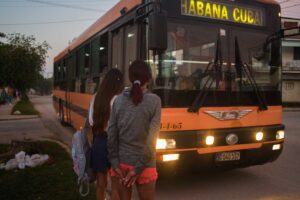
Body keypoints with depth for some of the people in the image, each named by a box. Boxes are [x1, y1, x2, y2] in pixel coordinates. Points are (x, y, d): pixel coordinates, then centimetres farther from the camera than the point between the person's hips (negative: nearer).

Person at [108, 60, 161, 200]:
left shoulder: (118, 100, -2)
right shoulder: (154, 101, -10)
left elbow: (111, 135, -3)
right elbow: (151, 140, -14)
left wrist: (115, 164, 0)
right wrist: (138, 169, -10)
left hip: (120, 162, 3)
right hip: (144, 165, -3)